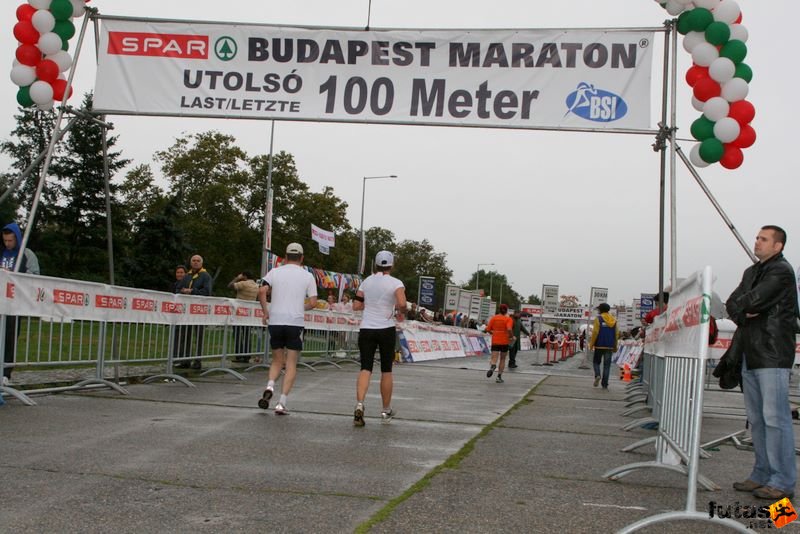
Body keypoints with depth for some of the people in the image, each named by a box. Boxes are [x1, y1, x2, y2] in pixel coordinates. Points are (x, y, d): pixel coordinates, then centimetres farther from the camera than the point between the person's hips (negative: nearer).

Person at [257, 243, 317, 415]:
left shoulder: (275, 272, 6)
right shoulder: (307, 276, 4)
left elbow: (262, 291, -8)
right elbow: (313, 303, -3)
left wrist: (265, 312, 4)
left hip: (275, 322, 2)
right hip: (296, 323, -2)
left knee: (277, 361, 18)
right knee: (291, 365, 5)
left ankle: (269, 387, -9)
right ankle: (282, 403, -4)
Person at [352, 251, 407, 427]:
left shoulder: (366, 282, 6)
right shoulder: (395, 283, -6)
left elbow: (356, 306, 7)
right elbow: (402, 303, -22)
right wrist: (401, 313, -1)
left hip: (366, 328, 2)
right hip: (386, 330, -2)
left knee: (365, 368, 0)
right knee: (386, 370, 10)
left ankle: (359, 404, -22)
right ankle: (386, 411, 20)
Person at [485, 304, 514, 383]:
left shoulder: (493, 318, 4)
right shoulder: (508, 319, -5)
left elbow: (488, 329, 2)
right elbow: (509, 329, -21)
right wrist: (512, 337, -6)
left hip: (495, 341, 1)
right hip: (504, 342, -1)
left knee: (494, 358, -4)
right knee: (502, 359, 15)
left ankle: (492, 366, -39)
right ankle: (499, 376, 12)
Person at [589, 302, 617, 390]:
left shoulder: (598, 319, -6)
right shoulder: (614, 320, 8)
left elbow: (595, 332, -11)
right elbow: (616, 334, 10)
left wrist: (591, 344, -4)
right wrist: (615, 347, 17)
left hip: (599, 345, -3)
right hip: (609, 346, 3)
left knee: (597, 362, 12)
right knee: (607, 365, 5)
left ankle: (597, 375, -14)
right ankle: (605, 384, 3)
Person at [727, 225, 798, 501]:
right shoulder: (751, 272, 20)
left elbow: (753, 300, -17)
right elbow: (732, 303, 12)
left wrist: (739, 306, 2)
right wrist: (743, 314, -8)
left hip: (772, 355, -9)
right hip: (750, 354, 9)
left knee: (775, 418, -9)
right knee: (756, 419, 12)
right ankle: (762, 475, 19)